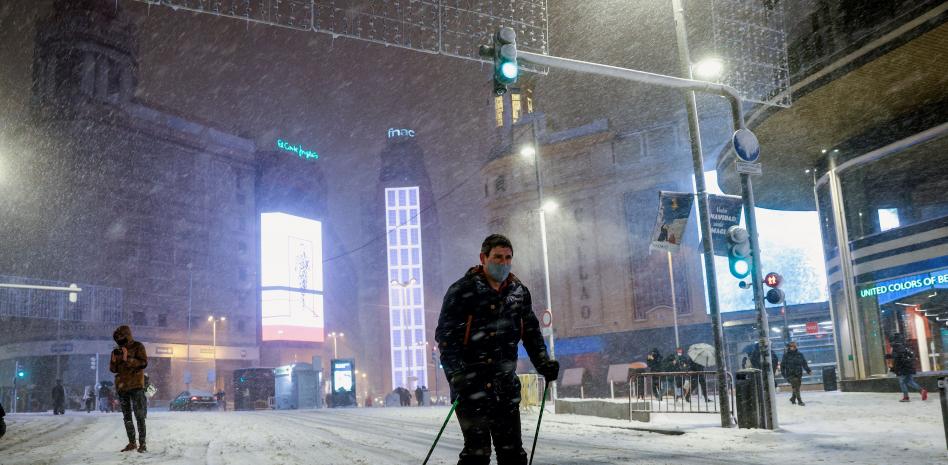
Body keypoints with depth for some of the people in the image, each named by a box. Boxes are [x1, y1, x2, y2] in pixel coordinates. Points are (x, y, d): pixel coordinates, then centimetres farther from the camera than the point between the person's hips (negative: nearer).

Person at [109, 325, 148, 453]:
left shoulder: (138, 347, -3)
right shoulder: (117, 350, 13)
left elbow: (143, 363, -14)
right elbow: (113, 369, 15)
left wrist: (128, 359, -24)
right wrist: (114, 360, -6)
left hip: (136, 385, -6)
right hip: (122, 386, 6)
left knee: (139, 416, -8)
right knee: (127, 417, 10)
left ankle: (142, 443, -5)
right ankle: (132, 443, 16)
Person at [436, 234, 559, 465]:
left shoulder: (519, 292, 10)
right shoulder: (462, 290, -7)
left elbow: (531, 332, 20)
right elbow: (445, 336, -11)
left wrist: (543, 363, 7)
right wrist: (457, 374, -22)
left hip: (506, 385, 6)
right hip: (471, 385, -5)